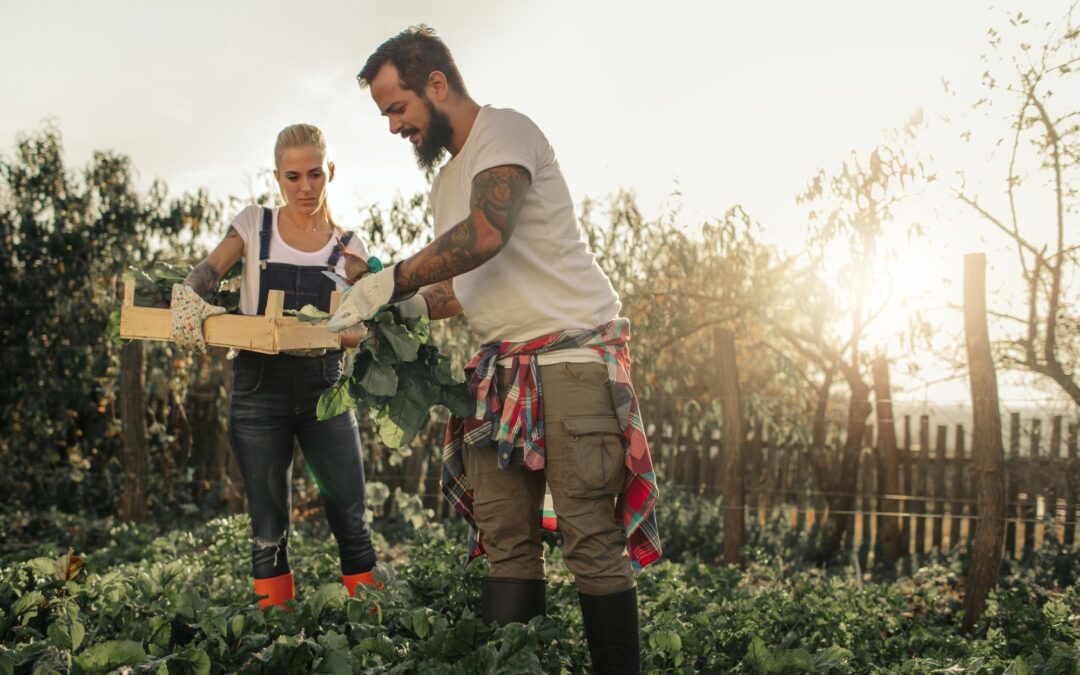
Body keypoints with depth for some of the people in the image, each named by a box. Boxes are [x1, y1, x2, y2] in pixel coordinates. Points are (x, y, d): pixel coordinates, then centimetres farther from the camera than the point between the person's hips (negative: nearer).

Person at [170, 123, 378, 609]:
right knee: (268, 531, 4)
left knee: (352, 523, 0)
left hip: (324, 388, 1)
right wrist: (186, 296, -27)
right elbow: (203, 276, -3)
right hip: (259, 387, -1)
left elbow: (359, 329, -1)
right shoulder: (255, 225, 6)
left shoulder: (347, 246, 7)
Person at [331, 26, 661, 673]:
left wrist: (391, 281, -16)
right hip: (503, 371, 8)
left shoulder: (505, 131, -6)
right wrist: (410, 306, 9)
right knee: (505, 543, 1)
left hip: (574, 356, -8)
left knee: (592, 539, -9)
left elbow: (486, 234, -24)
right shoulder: (447, 182, 22)